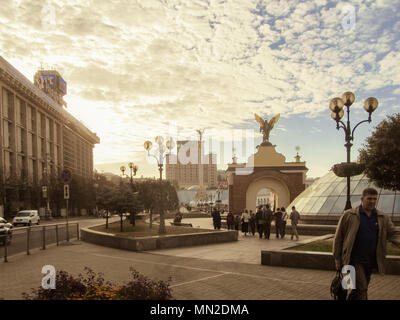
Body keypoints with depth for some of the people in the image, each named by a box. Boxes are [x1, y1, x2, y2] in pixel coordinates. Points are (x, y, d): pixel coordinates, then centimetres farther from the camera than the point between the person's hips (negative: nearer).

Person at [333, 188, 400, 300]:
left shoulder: (383, 218, 6)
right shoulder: (348, 215, -7)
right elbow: (338, 237, -3)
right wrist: (337, 258, -2)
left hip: (371, 261, 5)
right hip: (354, 260, -5)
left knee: (358, 289, 16)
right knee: (362, 289, -11)